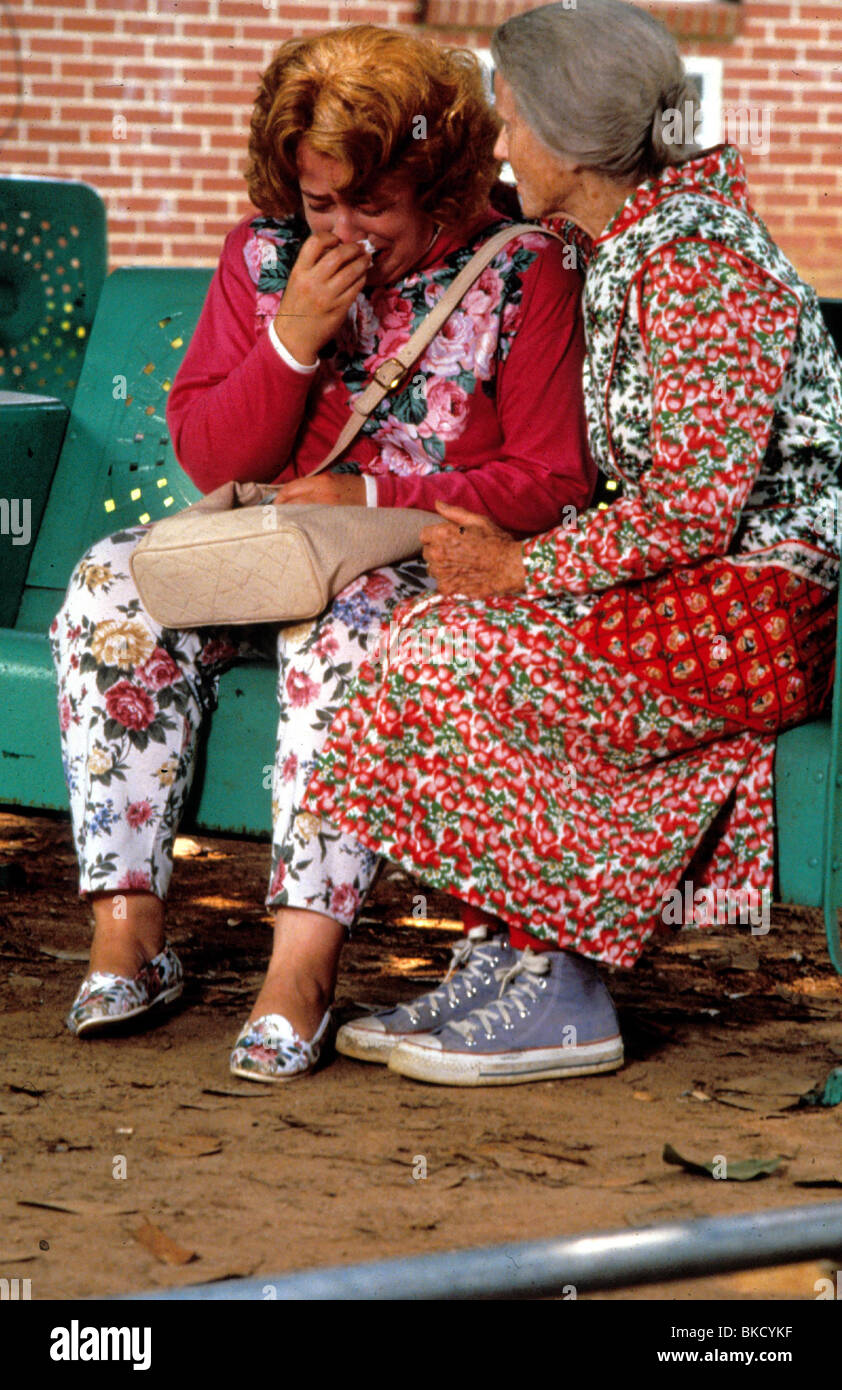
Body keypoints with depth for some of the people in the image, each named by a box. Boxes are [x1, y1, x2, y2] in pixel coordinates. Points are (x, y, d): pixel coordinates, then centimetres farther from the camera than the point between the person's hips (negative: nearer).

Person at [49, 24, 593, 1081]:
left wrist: (372, 498, -18)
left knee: (340, 632, -38)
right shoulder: (262, 254, 5)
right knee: (112, 592, -22)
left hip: (437, 560, -4)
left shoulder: (522, 270, -6)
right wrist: (293, 339, -14)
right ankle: (126, 926, -21)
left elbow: (552, 482, -8)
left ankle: (303, 955, -39)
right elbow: (206, 458, 3)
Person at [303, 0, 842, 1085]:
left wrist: (524, 567, -13)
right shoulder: (620, 252, 13)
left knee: (465, 659, -18)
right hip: (681, 597, 9)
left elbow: (694, 506, -23)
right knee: (445, 628, -5)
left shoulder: (698, 264, -18)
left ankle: (558, 995, -9)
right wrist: (506, 551, 3)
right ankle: (506, 960, -3)